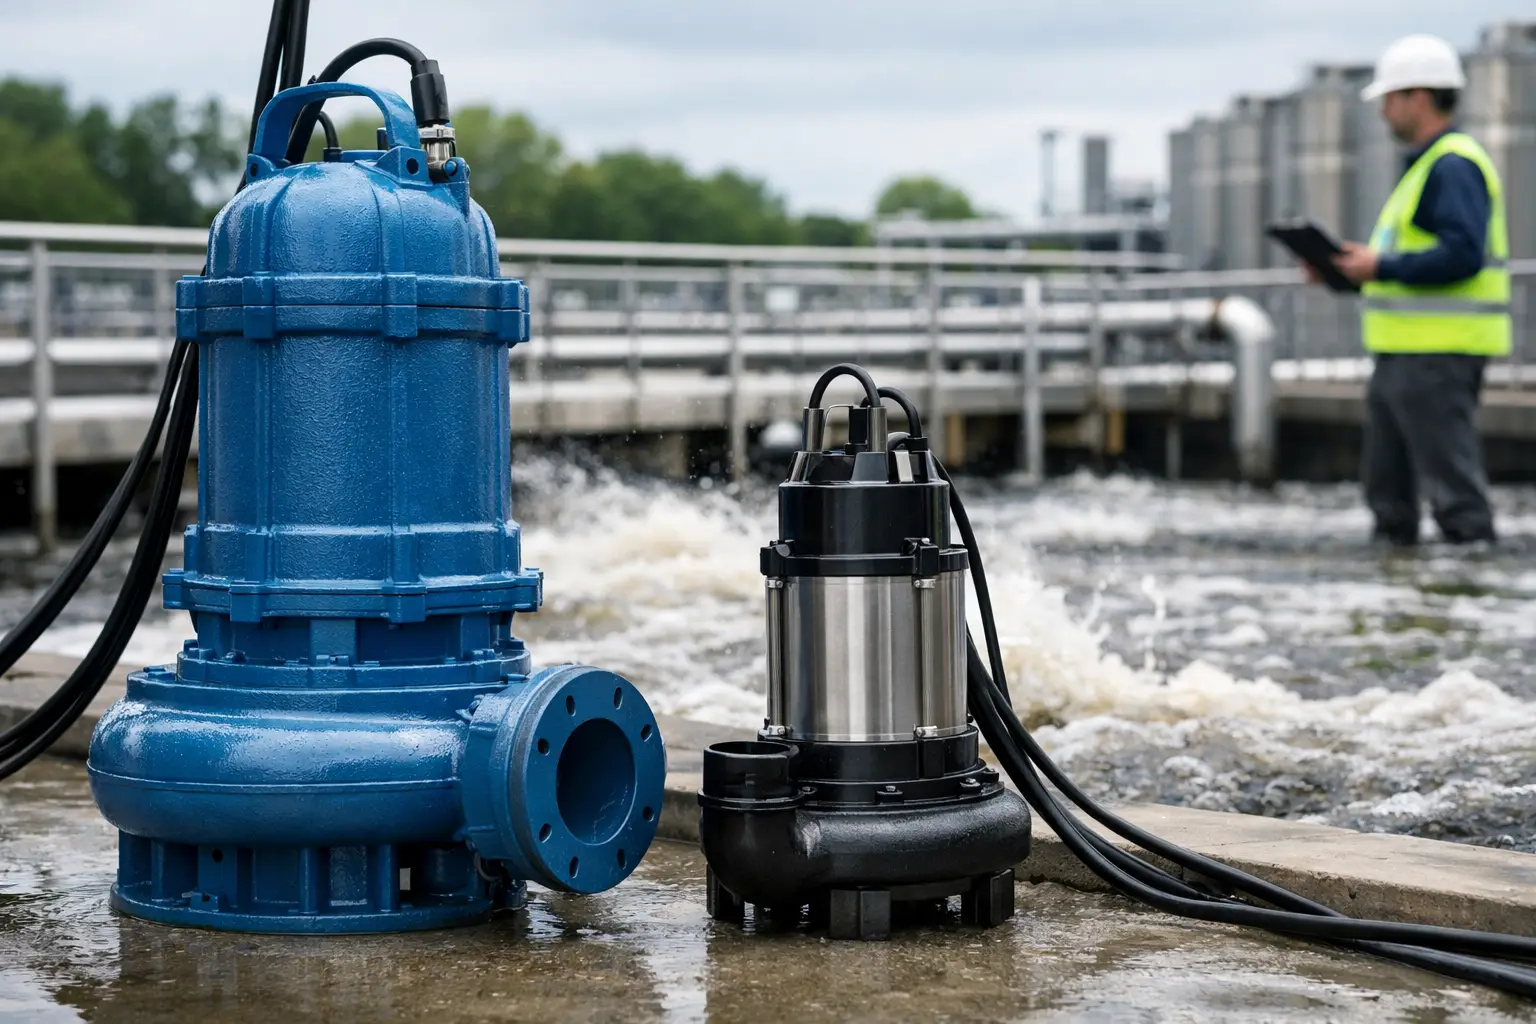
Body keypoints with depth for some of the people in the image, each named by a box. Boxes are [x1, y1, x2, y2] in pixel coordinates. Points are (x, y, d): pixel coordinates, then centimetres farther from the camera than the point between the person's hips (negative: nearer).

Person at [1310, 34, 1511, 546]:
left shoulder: (1453, 166, -14)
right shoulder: (1426, 164, 20)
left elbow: (1462, 254, -25)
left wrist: (1383, 266, -21)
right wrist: (1352, 267, 12)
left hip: (1439, 353, -11)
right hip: (1404, 351, 11)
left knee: (1450, 476, -10)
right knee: (1388, 485, 16)